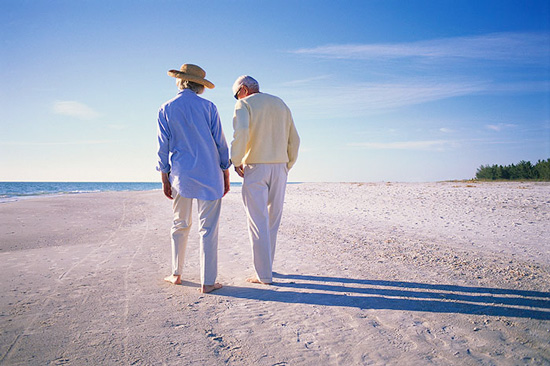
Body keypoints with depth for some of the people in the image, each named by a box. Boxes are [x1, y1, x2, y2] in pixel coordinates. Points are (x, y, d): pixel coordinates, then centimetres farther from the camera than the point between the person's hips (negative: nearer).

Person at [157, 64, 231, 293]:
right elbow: (220, 143, 0)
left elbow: (163, 147, 4)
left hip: (181, 176, 3)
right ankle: (207, 281, 4)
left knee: (180, 226, 17)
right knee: (208, 229, 0)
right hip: (209, 175, -2)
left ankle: (176, 274, 26)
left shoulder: (166, 110, 4)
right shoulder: (208, 107, -1)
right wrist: (225, 175, 7)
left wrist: (165, 179, 9)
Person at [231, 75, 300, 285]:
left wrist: (236, 161, -10)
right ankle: (265, 266, 24)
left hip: (255, 167, -5)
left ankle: (264, 275, 1)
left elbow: (241, 132, -20)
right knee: (272, 219, 13)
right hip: (280, 167, 6)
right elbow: (294, 140, 15)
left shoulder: (244, 105, 0)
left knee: (258, 222, -2)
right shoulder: (281, 104, 18)